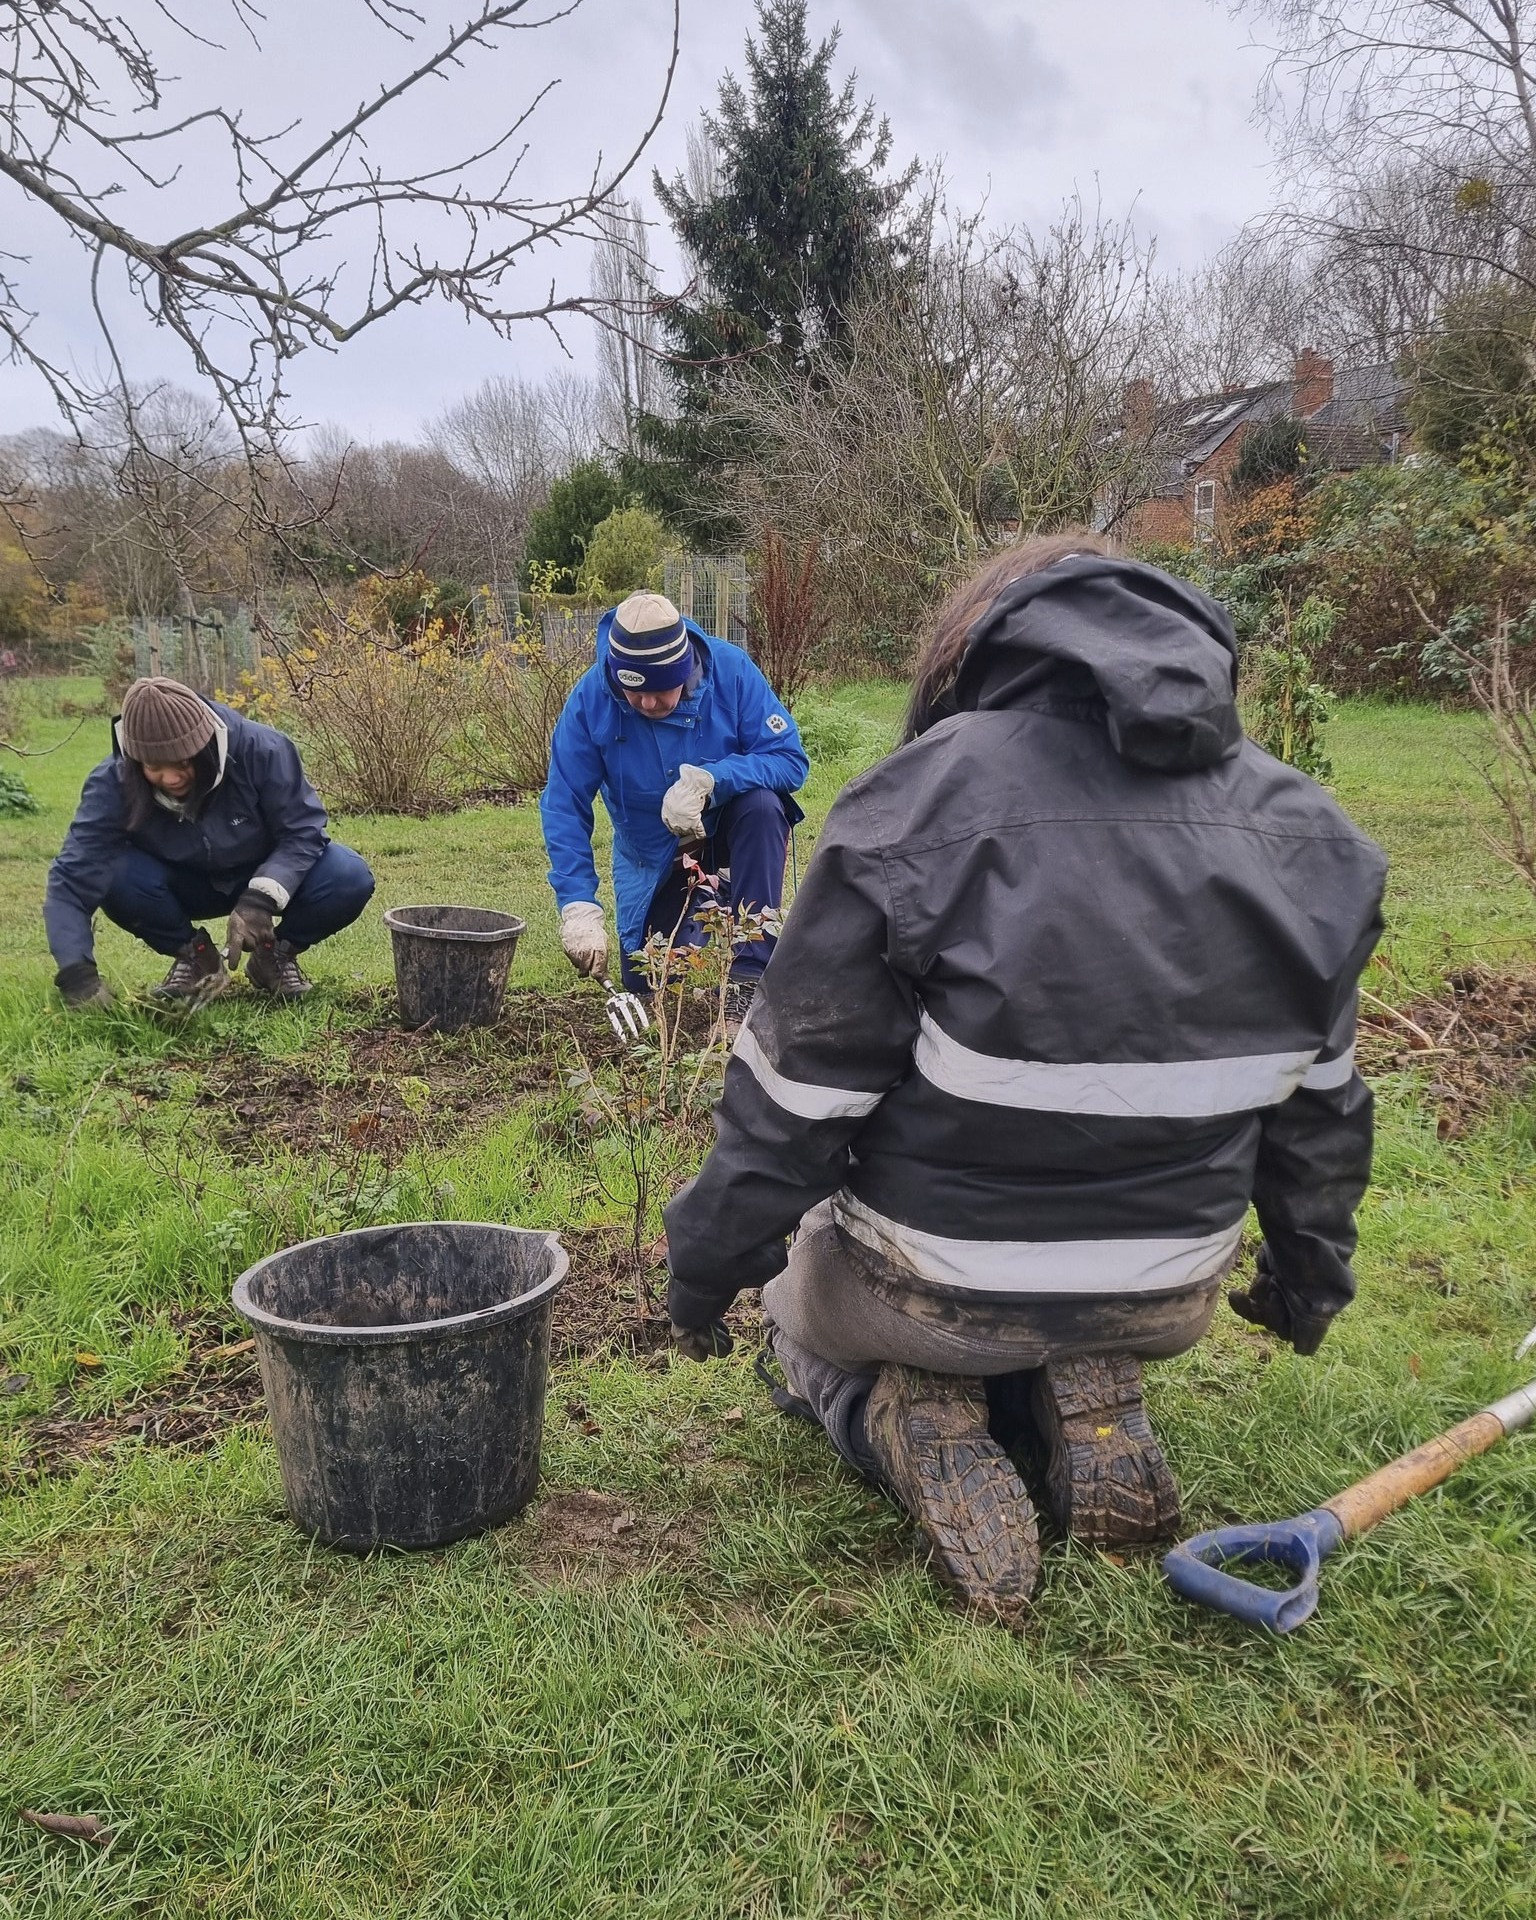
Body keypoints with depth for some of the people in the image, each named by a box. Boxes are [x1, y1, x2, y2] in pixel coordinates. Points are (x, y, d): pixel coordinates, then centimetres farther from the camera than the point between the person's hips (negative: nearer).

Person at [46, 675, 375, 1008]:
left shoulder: (261, 749, -31)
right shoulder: (114, 783, -25)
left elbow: (302, 830, -23)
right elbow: (73, 878, -27)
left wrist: (261, 899, -39)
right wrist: (77, 974, -40)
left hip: (271, 878, -1)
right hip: (186, 886, 1)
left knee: (350, 879, -31)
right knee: (113, 874, -30)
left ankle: (278, 953, 0)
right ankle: (194, 956, -1)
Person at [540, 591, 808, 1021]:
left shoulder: (729, 669, -24)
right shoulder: (591, 698, -22)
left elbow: (791, 760, -25)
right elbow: (563, 807, -20)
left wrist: (709, 778, -42)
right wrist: (578, 906, -30)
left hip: (730, 829, -1)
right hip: (653, 861, 2)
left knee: (761, 803, -35)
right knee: (643, 982, -3)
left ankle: (752, 971, -27)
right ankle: (696, 914, 31)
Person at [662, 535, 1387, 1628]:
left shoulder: (925, 803, -20)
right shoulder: (1303, 832, -3)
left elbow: (796, 1093, -16)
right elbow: (1317, 1098, 5)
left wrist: (709, 1271, -1)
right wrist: (1311, 1277, 21)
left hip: (938, 1286, -4)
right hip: (1170, 1298, 5)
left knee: (803, 1315, 30)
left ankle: (908, 1415, -1)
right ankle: (1090, 1401, 6)